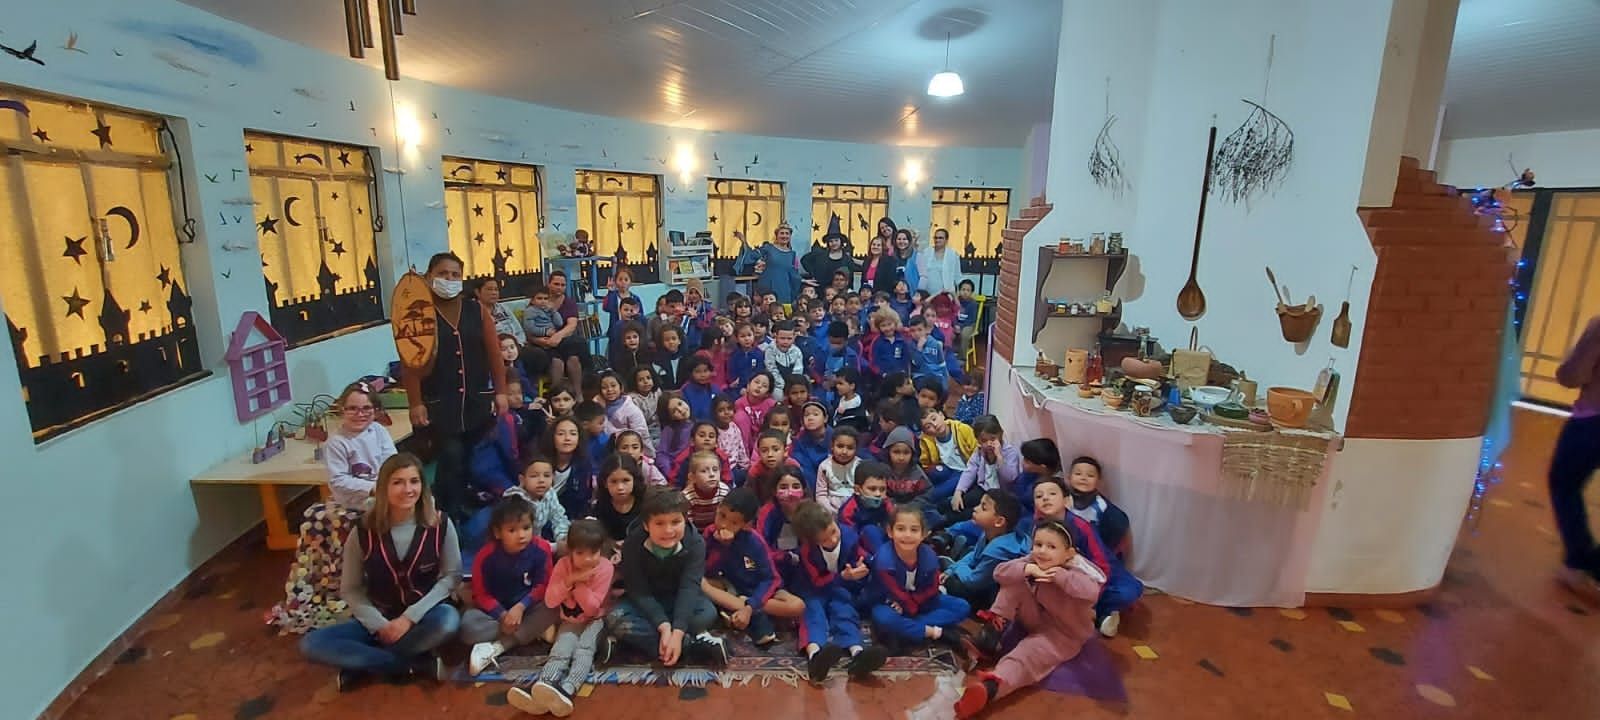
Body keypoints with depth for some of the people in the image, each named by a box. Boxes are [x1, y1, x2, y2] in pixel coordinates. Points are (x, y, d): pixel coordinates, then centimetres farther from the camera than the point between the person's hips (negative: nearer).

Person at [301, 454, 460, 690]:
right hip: (378, 619, 2)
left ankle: (361, 664, -15)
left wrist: (411, 617, -16)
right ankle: (418, 666, -20)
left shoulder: (440, 524, -12)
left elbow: (451, 575, -7)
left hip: (423, 616, -2)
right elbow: (350, 590, -1)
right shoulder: (363, 532, -9)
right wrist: (380, 625, -14)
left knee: (448, 620, -35)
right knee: (311, 645, -21)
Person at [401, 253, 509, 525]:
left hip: (478, 400, 4)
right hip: (439, 404, -3)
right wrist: (416, 404, -11)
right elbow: (411, 362, -7)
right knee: (450, 459, -6)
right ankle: (451, 519, 11)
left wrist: (501, 392, 3)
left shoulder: (476, 309, 6)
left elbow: (493, 353, 6)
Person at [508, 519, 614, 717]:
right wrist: (569, 581, -26)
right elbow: (550, 601, -12)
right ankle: (542, 687, -50)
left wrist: (580, 583, -27)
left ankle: (566, 691, -54)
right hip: (569, 621, 3)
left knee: (584, 649, -31)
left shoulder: (605, 567, -17)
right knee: (560, 650, -26)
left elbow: (592, 608, -17)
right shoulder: (563, 565, -9)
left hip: (593, 620, -3)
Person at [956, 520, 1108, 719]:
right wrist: (1028, 569, -33)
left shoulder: (1075, 570, -24)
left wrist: (1060, 575, -42)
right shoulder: (1032, 561, -10)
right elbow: (1000, 571, -19)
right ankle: (998, 625, -13)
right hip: (1037, 620, 6)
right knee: (1015, 582, -14)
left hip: (1062, 634, -6)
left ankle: (990, 688, -57)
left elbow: (1093, 591, -46)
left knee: (1027, 653, -34)